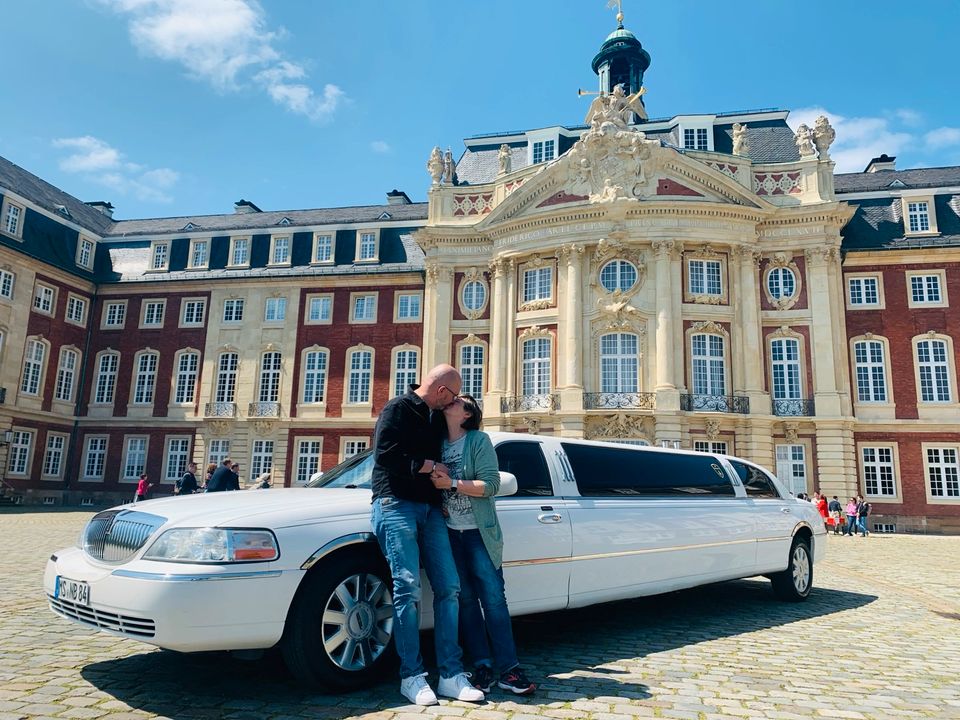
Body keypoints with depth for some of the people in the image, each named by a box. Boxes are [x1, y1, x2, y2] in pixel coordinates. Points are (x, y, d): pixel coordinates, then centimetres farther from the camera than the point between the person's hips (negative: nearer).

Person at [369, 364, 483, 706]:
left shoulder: (434, 417, 19)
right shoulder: (397, 409, -3)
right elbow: (386, 456, -15)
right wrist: (428, 465, -6)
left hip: (430, 508, 7)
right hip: (396, 506, -7)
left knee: (448, 588, -1)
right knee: (408, 590, -10)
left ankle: (451, 675, 5)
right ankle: (412, 677, 2)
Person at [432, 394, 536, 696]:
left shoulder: (479, 440, -4)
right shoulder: (438, 442, 9)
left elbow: (491, 485, -11)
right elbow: (432, 482, 15)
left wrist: (451, 483, -19)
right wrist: (438, 500, -6)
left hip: (479, 532, -3)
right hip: (450, 532, 4)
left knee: (493, 598, -4)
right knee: (465, 600, 4)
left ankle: (508, 669, 1)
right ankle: (482, 666, 12)